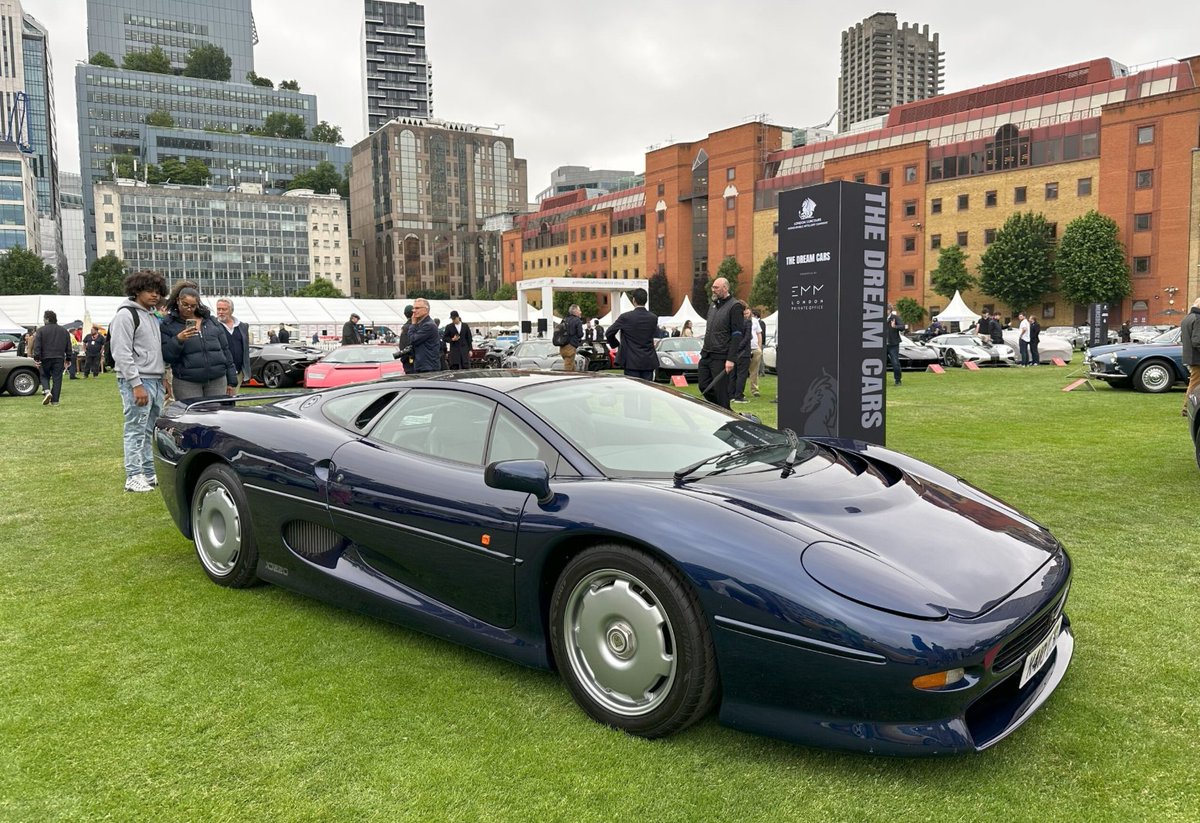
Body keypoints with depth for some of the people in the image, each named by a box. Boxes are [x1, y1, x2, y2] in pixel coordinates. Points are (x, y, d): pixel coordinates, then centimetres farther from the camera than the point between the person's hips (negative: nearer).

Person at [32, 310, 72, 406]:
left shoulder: (41, 330, -2)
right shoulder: (64, 331, 10)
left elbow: (37, 346, -7)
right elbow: (68, 347, 12)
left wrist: (36, 358, -5)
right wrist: (68, 360, 17)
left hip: (45, 358, -2)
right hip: (59, 358, 2)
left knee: (44, 376, 15)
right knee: (57, 378, 2)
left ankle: (47, 391, -11)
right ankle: (54, 401, 0)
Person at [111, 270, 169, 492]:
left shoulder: (152, 316, 19)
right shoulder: (126, 315, -7)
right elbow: (122, 354, -14)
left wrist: (163, 378, 19)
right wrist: (136, 384, -19)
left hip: (155, 380, 9)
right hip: (137, 381, -8)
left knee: (150, 430, 12)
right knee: (136, 430, -6)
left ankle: (150, 473, 18)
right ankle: (133, 477, -3)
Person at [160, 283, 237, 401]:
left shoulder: (211, 321, 13)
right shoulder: (169, 325, 4)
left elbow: (225, 350, 14)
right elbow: (166, 357, -3)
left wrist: (232, 381, 11)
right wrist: (178, 340, -20)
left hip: (217, 380, 3)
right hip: (186, 383, -3)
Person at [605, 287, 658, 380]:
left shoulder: (626, 317, -8)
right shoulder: (653, 318, 2)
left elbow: (609, 333, 0)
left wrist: (616, 344, 16)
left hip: (632, 362, -3)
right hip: (649, 362, 4)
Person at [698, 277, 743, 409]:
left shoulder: (734, 306, -8)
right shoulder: (713, 305, 17)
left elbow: (737, 335, -13)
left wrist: (731, 359, -19)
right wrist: (704, 349, 18)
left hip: (721, 357, -8)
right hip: (706, 355, 8)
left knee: (721, 392, -3)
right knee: (704, 387, 9)